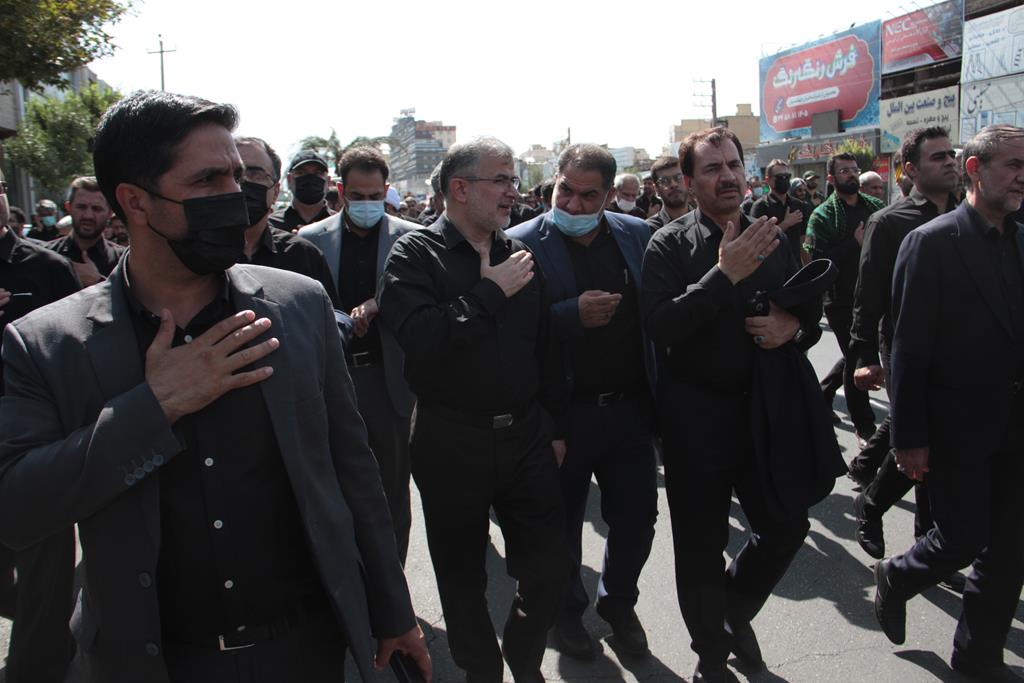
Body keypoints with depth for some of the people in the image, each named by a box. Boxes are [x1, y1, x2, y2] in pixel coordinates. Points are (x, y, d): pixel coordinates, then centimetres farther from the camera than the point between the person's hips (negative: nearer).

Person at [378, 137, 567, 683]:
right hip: (451, 446, -4)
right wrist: (491, 292, -19)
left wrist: (554, 426, 13)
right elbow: (419, 340, -26)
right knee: (463, 579, 13)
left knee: (548, 572, 10)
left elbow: (543, 348, 13)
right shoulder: (415, 255, -8)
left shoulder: (519, 254, 7)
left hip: (526, 435, 4)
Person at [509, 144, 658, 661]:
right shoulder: (522, 244, -9)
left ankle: (619, 603, 42)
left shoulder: (638, 236, 3)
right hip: (563, 412, -3)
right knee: (562, 522, 15)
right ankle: (567, 610, 40)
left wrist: (661, 399, -3)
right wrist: (573, 314, -25)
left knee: (637, 518, 15)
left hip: (630, 406, 3)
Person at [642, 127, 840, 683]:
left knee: (786, 525, 11)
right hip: (696, 417, -4)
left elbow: (811, 307, 16)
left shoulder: (773, 238, 6)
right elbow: (660, 326, -21)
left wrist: (794, 325, -7)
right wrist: (725, 274, -26)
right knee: (701, 545, 11)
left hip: (766, 409, 4)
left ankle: (736, 611, 42)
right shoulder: (669, 246, -9)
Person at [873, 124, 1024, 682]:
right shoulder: (932, 242, -12)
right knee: (963, 540, 1)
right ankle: (896, 577, 33)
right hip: (956, 426, -6)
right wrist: (909, 437, -14)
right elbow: (909, 347, -14)